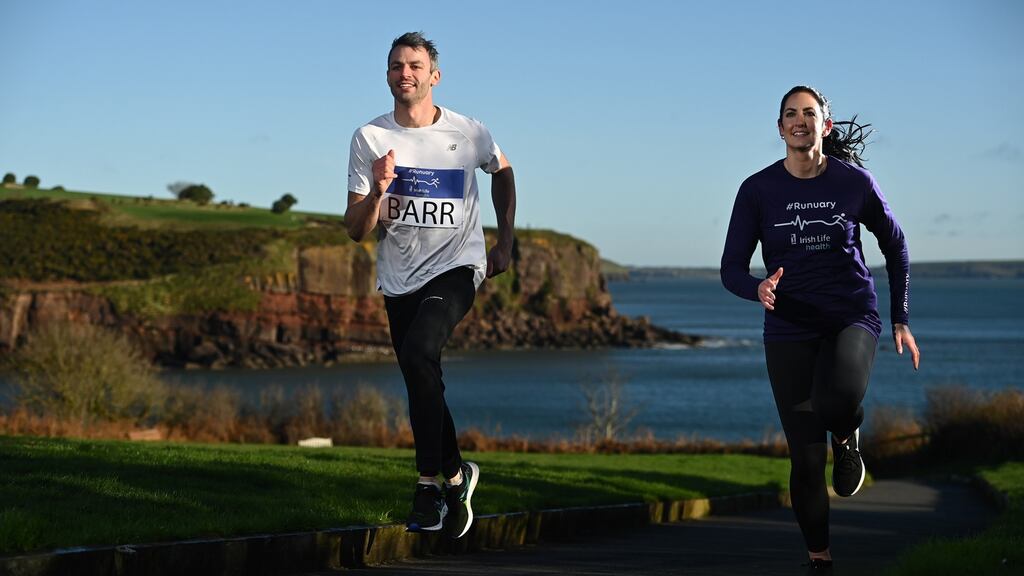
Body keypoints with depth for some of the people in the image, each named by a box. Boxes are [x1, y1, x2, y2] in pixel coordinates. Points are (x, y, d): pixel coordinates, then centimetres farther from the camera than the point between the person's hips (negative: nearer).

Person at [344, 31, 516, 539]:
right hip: (399, 278, 3)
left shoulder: (469, 134, -3)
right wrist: (378, 191, -22)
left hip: (456, 267, -3)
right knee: (424, 388, 6)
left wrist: (505, 241, 15)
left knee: (418, 353, -26)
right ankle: (455, 476, 24)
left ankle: (431, 483, -18)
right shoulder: (369, 138, -2)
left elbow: (503, 172, 21)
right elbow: (356, 231, -3)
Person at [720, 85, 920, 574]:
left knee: (837, 399, -35)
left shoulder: (854, 182, -3)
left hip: (852, 318, -1)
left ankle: (847, 437, 2)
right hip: (790, 331, 1)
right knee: (806, 460, -1)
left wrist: (901, 319, 10)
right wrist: (759, 289, -25)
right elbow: (731, 269, -2)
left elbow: (895, 245, 12)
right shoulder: (758, 190, -4)